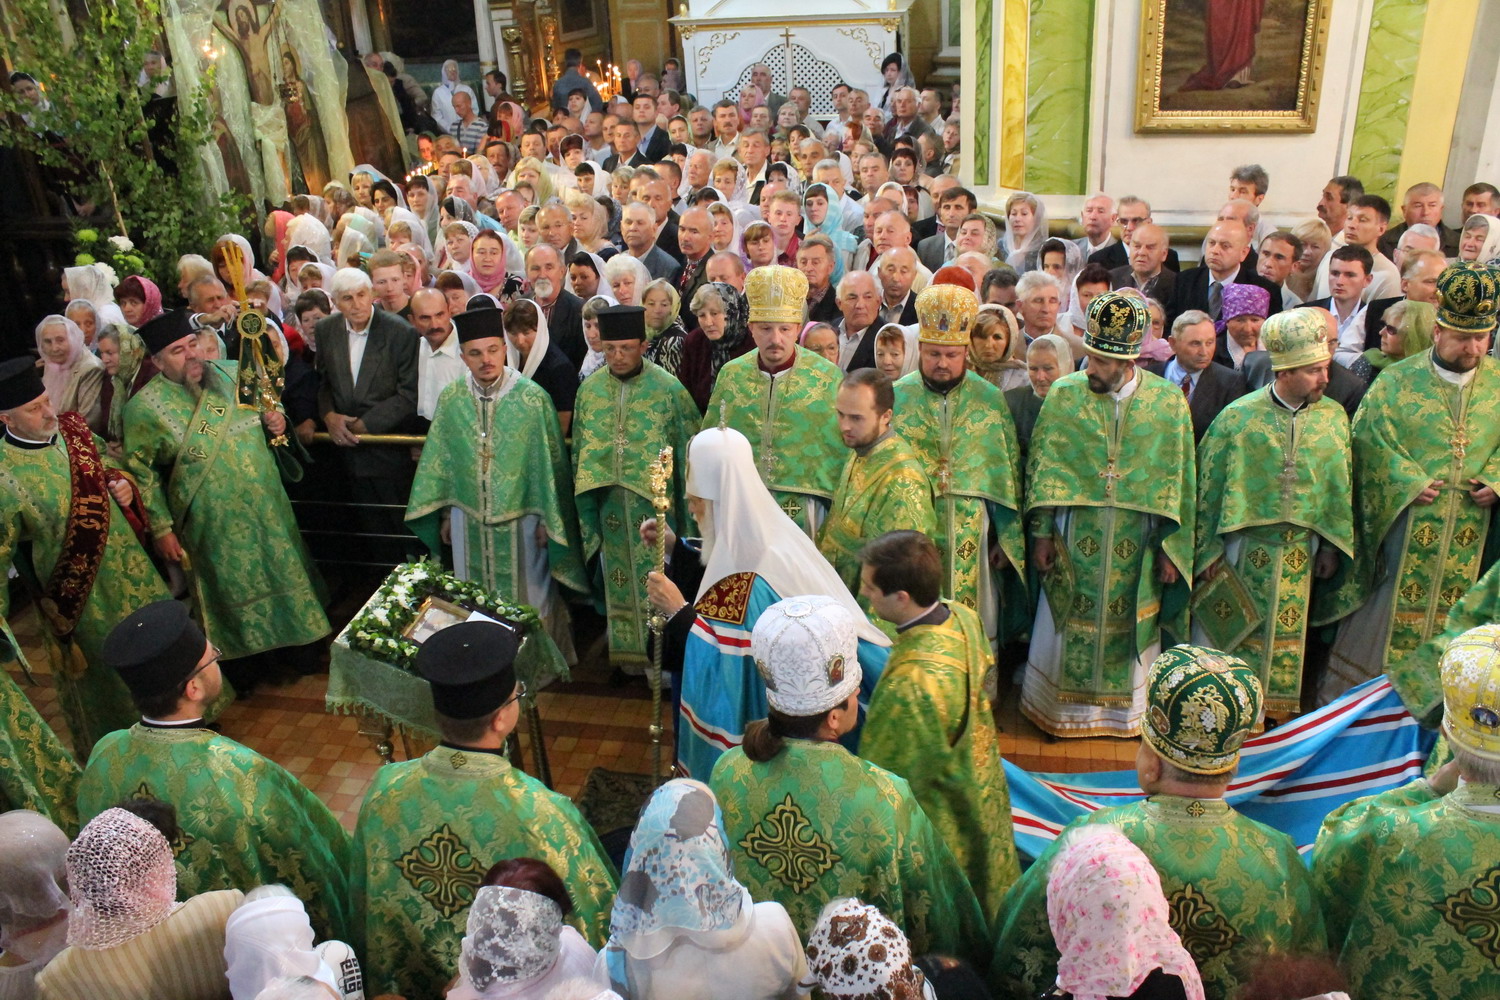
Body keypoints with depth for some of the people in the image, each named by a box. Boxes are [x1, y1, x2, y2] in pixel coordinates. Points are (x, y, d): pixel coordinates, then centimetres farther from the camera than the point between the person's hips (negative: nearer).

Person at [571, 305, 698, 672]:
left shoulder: (669, 389, -10)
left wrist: (688, 502, -6)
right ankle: (628, 648, 28)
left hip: (654, 499, -3)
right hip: (609, 500, 4)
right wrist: (584, 497, 10)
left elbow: (689, 448, -6)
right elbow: (579, 447, 10)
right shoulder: (589, 389, 2)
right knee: (619, 577, 13)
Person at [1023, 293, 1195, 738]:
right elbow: (1042, 467, -2)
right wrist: (1042, 532, -3)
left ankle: (1128, 712, 33)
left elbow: (1178, 479, -2)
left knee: (1130, 628, 13)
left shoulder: (1169, 401, -8)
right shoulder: (1064, 394, -7)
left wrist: (1170, 546, -1)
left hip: (1137, 545, 0)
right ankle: (1059, 709, 28)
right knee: (1067, 626, 10)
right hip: (1075, 538, 0)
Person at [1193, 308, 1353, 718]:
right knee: (1230, 636, 7)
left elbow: (1341, 485, 7)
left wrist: (1332, 546, 5)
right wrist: (1208, 549, -6)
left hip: (1299, 551, 3)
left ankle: (1275, 713, 29)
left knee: (1285, 638, 13)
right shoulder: (1239, 416, -11)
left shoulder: (1333, 417, -1)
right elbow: (1209, 485, -6)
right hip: (1243, 545, -3)